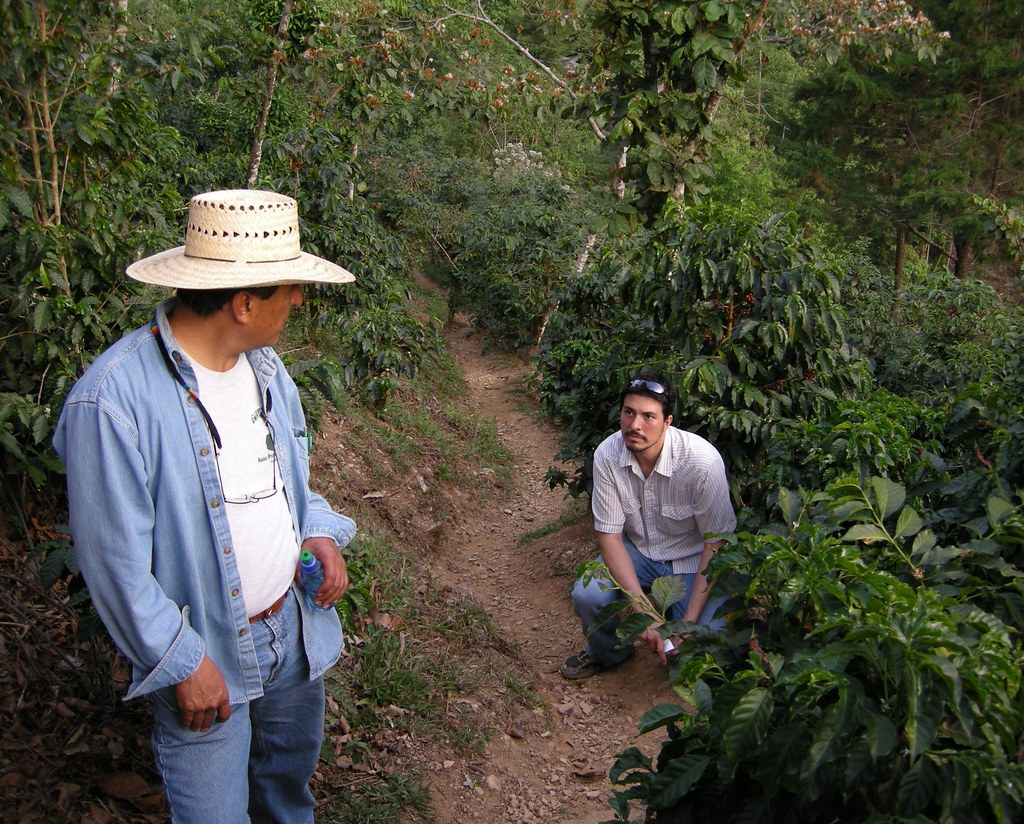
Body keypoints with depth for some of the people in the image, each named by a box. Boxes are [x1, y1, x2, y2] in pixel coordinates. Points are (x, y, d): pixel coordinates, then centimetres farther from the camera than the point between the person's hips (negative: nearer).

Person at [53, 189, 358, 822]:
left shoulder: (263, 361, -2)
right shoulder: (113, 399, -27)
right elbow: (115, 559, -21)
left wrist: (320, 532, -5)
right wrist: (183, 663, -15)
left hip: (296, 626, 7)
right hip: (205, 653, -6)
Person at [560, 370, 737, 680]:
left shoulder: (702, 460, -28)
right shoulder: (607, 454, -19)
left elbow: (716, 544, -18)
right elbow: (609, 535, -14)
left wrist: (690, 622, -25)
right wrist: (642, 610, -26)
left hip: (692, 562, -2)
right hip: (637, 552, 3)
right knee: (588, 595, -25)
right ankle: (605, 654, 10)